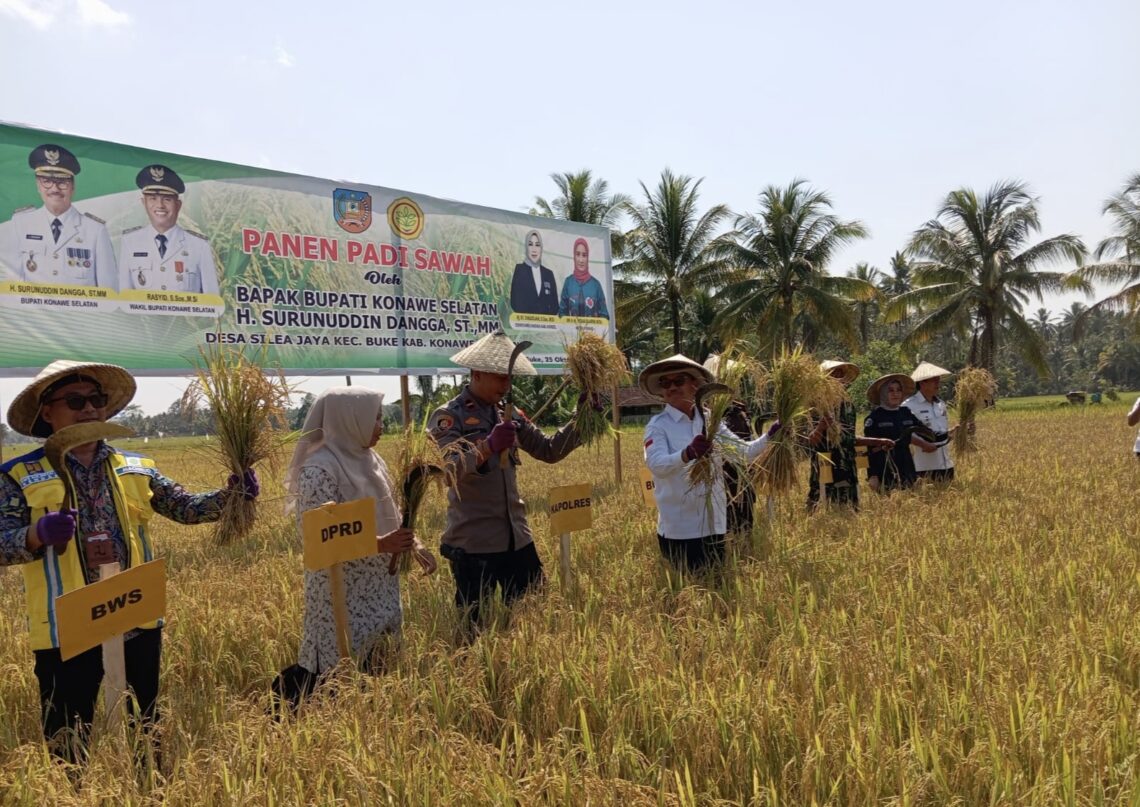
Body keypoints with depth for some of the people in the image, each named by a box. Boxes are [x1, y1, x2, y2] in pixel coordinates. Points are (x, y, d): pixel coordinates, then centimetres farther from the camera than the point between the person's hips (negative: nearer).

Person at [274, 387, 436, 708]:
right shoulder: (319, 469, -17)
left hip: (377, 590, 8)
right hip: (340, 595, -8)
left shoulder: (368, 459, 8)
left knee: (371, 671, 15)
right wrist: (380, 545, -29)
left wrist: (413, 544, -1)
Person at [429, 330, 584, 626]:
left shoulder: (507, 414, 10)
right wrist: (489, 446, -36)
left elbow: (549, 450, 11)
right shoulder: (448, 417, -9)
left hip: (517, 538, 7)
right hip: (473, 542, -6)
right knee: (473, 624, 5)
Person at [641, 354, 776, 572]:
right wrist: (688, 453, -43)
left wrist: (771, 434, -3)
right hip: (680, 529, -5)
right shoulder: (658, 425, -8)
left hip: (715, 524, 5)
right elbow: (656, 465, -26)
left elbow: (743, 451, 9)